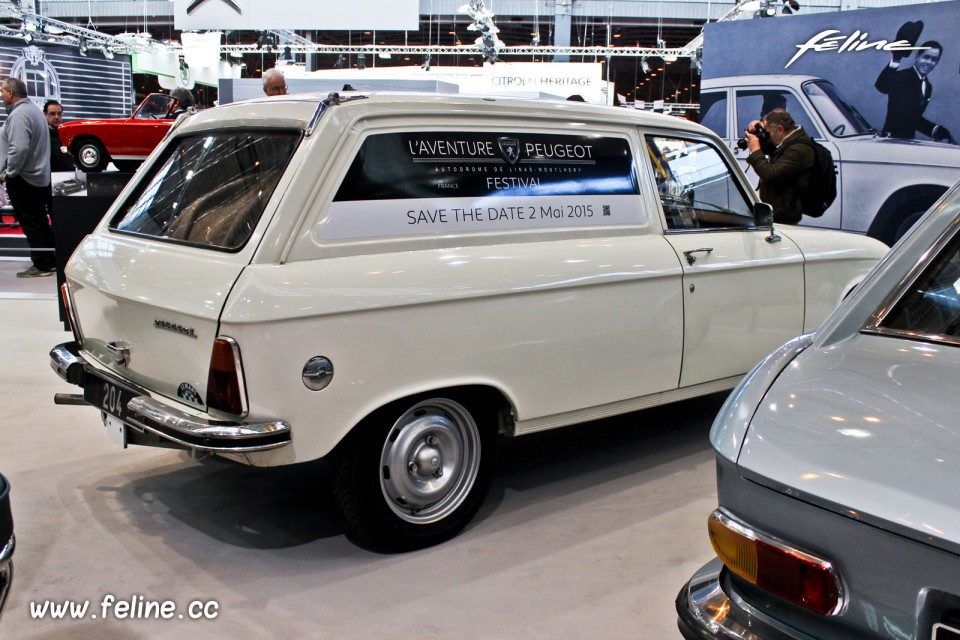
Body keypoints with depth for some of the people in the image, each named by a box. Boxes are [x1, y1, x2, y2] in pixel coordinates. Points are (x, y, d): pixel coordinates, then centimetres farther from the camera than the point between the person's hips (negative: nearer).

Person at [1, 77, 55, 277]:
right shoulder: (34, 109, 12)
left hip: (23, 179, -9)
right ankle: (51, 261, 21)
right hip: (41, 177, 10)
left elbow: (19, 148, -29)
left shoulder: (18, 115, -19)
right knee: (40, 221, 16)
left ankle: (41, 265, 3)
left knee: (30, 223, -2)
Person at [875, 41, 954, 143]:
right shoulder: (902, 76, -10)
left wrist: (937, 130, 8)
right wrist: (895, 62, -43)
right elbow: (880, 86, -32)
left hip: (908, 139, 8)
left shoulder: (928, 87, 15)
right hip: (892, 137, -7)